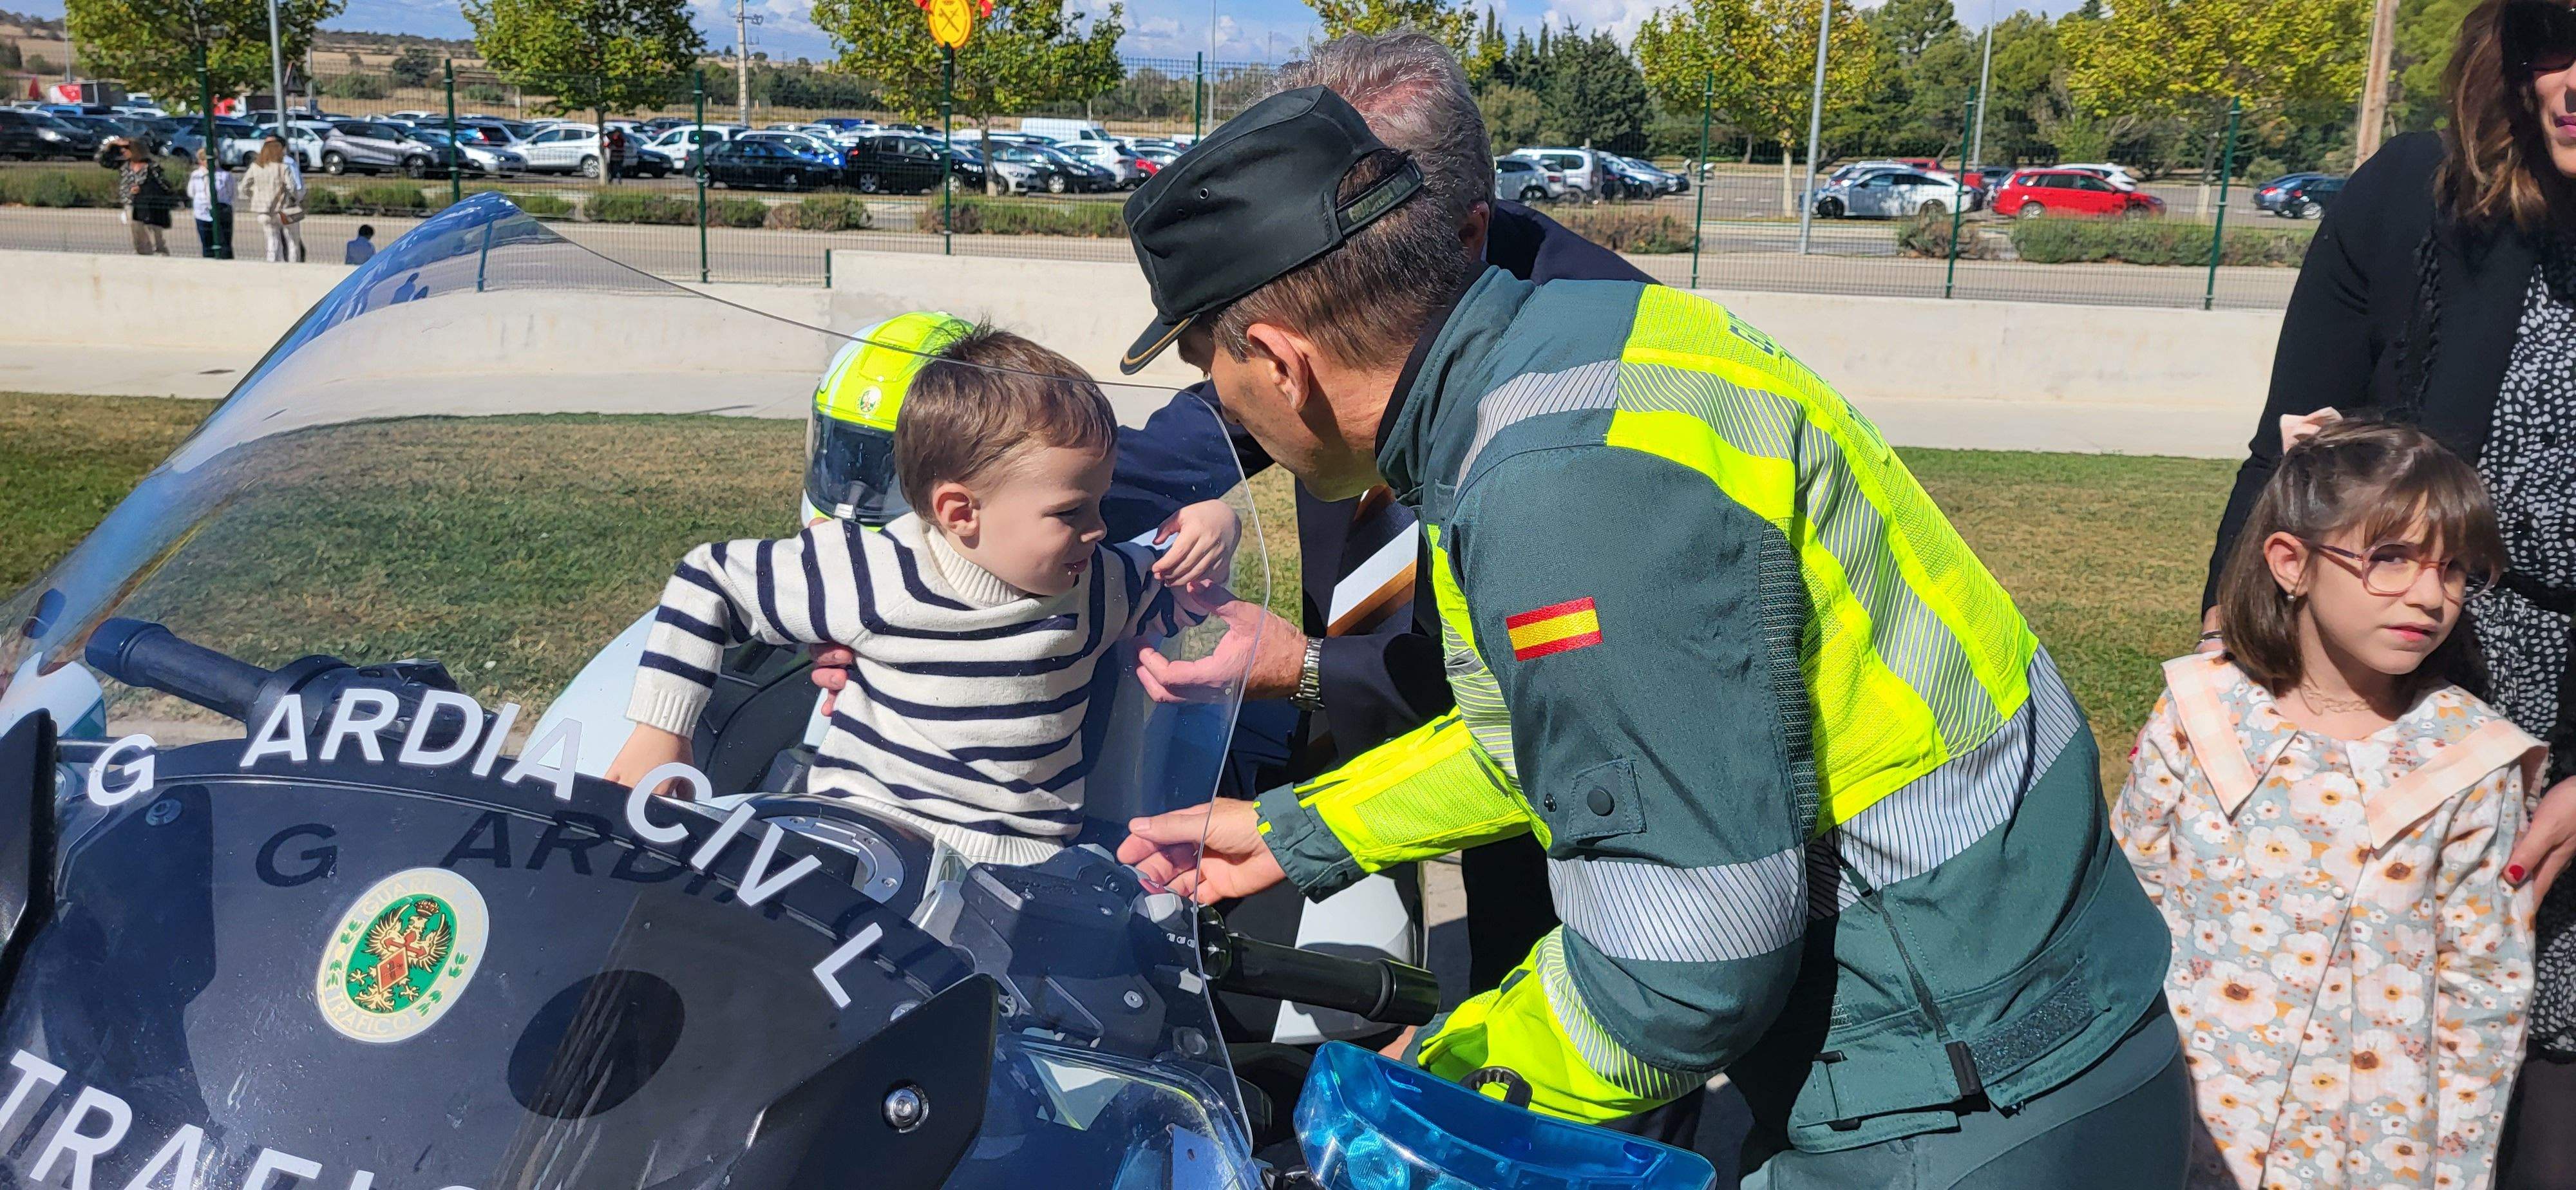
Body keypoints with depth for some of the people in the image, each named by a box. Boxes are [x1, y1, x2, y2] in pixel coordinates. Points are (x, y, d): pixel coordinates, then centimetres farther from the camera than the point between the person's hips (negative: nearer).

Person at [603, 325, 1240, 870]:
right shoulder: (872, 577, -12)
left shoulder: (1095, 585, 0)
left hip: (1021, 860, 3)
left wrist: (1213, 529, -5)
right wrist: (660, 732, 0)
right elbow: (709, 578, 0)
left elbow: (1183, 595, 19)